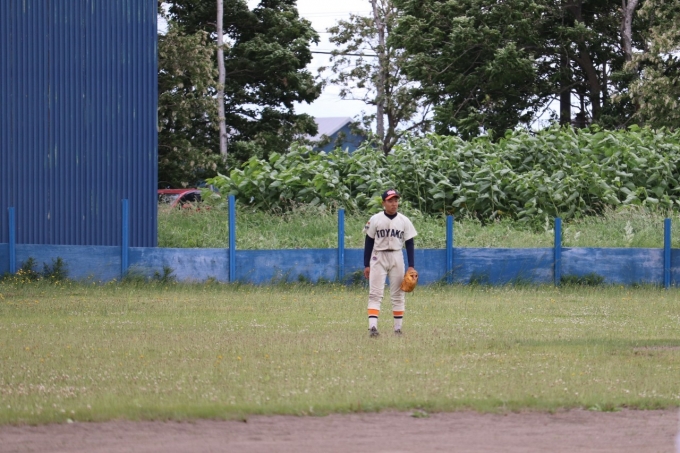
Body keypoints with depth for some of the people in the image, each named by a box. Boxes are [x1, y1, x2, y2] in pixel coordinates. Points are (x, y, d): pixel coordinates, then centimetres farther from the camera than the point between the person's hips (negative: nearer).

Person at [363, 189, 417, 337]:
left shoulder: (404, 221, 2)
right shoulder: (375, 219, -2)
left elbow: (409, 243, 4)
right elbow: (369, 242, 2)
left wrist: (411, 266, -1)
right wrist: (366, 265, -1)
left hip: (396, 258, 2)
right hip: (378, 258, -2)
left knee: (398, 295, 6)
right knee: (375, 294, -10)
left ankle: (398, 328, 11)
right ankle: (372, 326, -18)